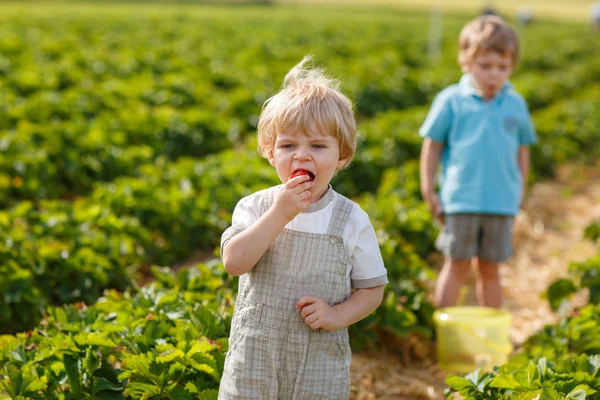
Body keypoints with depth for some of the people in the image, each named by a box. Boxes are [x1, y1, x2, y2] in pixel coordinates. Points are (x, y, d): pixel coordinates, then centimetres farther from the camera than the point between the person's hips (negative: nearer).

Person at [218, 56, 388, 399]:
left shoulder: (352, 220, -4)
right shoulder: (255, 207, -4)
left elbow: (373, 289, 2)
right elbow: (234, 262, -19)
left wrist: (338, 315, -15)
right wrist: (279, 213, -24)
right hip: (254, 359, 0)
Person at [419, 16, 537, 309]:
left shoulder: (515, 105, 5)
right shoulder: (450, 100, -3)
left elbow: (522, 151, 15)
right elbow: (432, 146, 2)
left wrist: (520, 192, 15)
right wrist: (428, 191, 1)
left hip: (502, 202, 3)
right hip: (461, 200, -3)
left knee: (489, 269, 12)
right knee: (456, 266, 3)